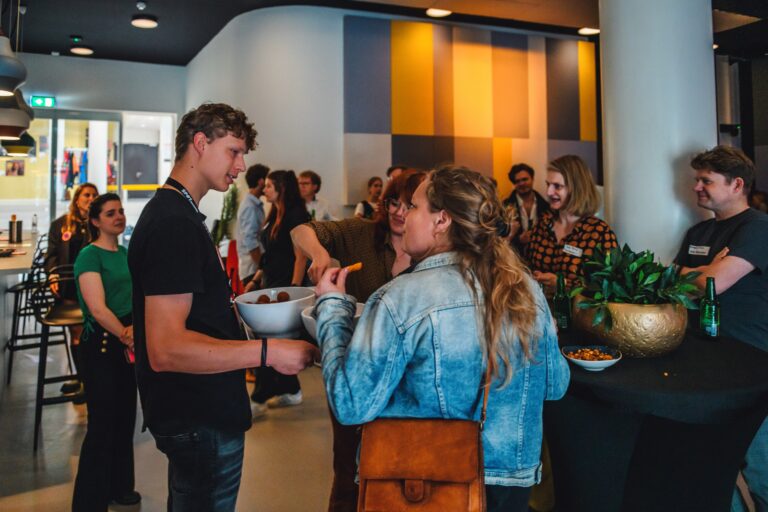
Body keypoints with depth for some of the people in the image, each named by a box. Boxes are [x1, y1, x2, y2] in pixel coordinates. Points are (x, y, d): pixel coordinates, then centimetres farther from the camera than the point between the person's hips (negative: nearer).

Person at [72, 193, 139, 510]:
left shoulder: (127, 253, 10)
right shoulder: (89, 256, -12)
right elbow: (97, 308, -21)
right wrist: (126, 336, -26)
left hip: (128, 343, 7)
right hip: (101, 345, -7)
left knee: (125, 418, 16)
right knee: (102, 424, -1)